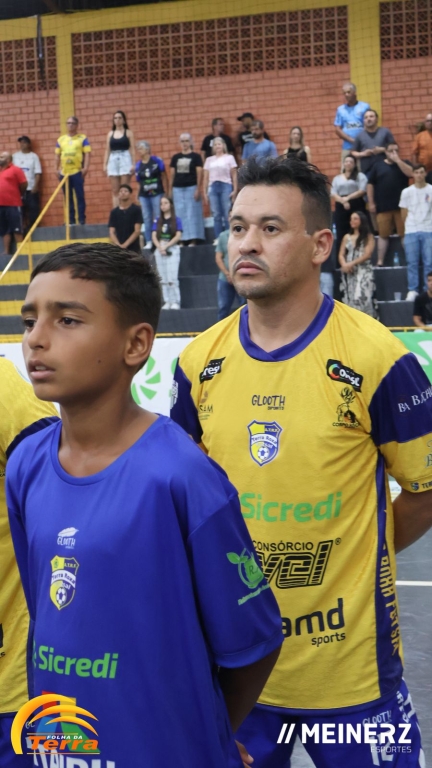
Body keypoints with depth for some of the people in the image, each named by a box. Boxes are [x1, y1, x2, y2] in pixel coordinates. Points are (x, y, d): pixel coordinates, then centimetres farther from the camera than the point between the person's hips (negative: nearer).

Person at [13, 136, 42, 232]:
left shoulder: (34, 156, 3)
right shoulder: (15, 156, 8)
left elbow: (37, 173, -1)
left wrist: (35, 187, -10)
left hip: (31, 188, -1)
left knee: (33, 209, -3)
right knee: (20, 209, 0)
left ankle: (32, 227, 5)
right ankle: (22, 227, 7)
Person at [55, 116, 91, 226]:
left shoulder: (83, 138, 2)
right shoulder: (61, 140, 13)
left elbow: (87, 154, -4)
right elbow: (57, 155, 15)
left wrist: (85, 168, -14)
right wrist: (57, 169, 7)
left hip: (77, 171, -4)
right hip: (64, 172, 4)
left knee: (80, 196, -3)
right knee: (68, 198, 7)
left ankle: (82, 220, 0)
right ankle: (70, 220, 11)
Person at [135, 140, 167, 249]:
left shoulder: (157, 160, -4)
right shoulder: (138, 165, 5)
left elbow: (164, 177, 0)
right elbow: (139, 181, 10)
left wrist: (166, 192, -2)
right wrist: (137, 195, 1)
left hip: (157, 193, -3)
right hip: (144, 195, 4)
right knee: (147, 219, 6)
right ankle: (148, 242, 11)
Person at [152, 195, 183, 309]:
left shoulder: (176, 220, 2)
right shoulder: (157, 221, 12)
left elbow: (178, 236, -6)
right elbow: (154, 236, 5)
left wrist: (166, 246, -14)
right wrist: (160, 247, -12)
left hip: (172, 250, -4)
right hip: (159, 250, 4)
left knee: (172, 278, -12)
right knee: (163, 279, 4)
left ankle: (175, 302, -11)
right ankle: (167, 302, 6)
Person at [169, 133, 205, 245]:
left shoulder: (195, 156, 1)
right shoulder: (175, 157, 12)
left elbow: (199, 173, -3)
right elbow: (172, 174, 14)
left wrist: (198, 189, -10)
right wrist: (170, 190, 9)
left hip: (191, 188, -4)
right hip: (177, 189, 4)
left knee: (192, 213, -3)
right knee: (180, 215, 3)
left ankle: (193, 239, -2)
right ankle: (182, 239, 5)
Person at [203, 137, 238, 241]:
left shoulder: (229, 158, 8)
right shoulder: (209, 160, 15)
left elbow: (234, 175, 4)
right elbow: (206, 177, 14)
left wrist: (235, 190, -4)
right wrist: (205, 192, 9)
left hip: (226, 186, -3)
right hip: (213, 187, 3)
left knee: (227, 215, -5)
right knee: (216, 215, 1)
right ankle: (218, 239, 4)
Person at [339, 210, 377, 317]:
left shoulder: (368, 237, 6)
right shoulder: (347, 237, 18)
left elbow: (367, 255, -6)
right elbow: (341, 255, 11)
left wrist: (351, 264, -14)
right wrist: (344, 265, -10)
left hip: (363, 271, -5)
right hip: (349, 272, 5)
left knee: (361, 297, -19)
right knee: (349, 298, -4)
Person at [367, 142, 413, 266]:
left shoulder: (404, 163, 11)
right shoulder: (378, 166, 10)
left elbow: (410, 173, -11)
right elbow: (370, 184, 8)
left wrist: (397, 160, -9)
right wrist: (371, 203, 1)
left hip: (402, 206, 0)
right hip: (383, 207, 0)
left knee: (405, 234, 0)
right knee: (383, 234, 3)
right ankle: (380, 261, 6)